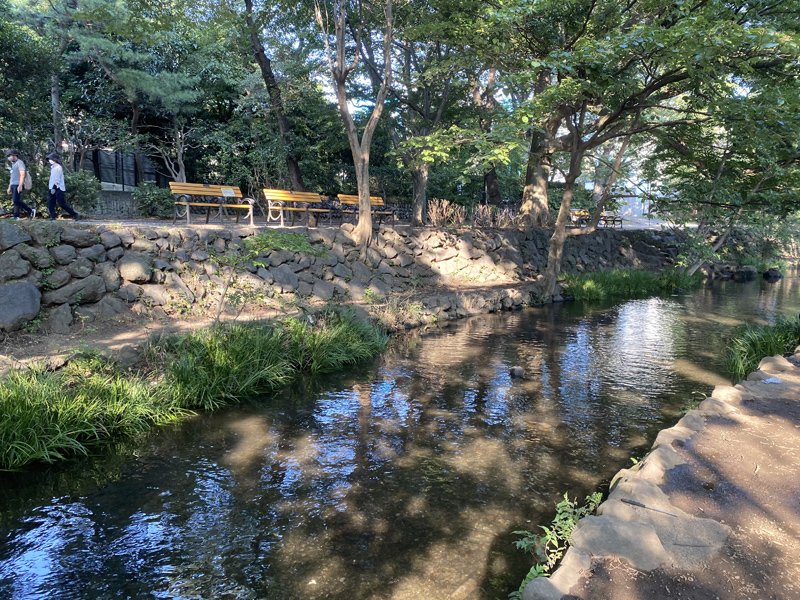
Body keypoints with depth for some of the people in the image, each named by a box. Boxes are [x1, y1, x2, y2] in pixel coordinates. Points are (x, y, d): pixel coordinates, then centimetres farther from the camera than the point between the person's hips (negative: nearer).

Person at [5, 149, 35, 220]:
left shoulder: (20, 163, -6)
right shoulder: (13, 164, 22)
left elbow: (22, 175, -16)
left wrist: (20, 185, -24)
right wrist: (9, 187, 22)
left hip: (18, 185, -9)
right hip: (13, 185, 9)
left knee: (16, 201, -18)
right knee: (15, 201, 4)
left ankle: (31, 211, -9)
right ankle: (16, 216, 2)